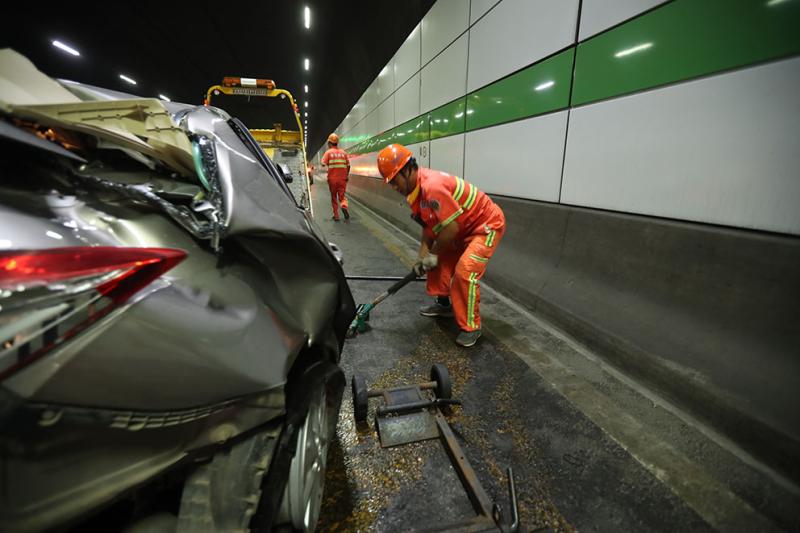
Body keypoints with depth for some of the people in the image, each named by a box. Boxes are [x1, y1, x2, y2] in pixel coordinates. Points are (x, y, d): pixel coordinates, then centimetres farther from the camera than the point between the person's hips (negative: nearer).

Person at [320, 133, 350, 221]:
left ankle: (336, 215, 14)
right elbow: (348, 166, 7)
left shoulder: (328, 152, -2)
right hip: (342, 178, 1)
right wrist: (347, 175, 18)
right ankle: (344, 206, -25)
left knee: (334, 197, 12)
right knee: (342, 196, 7)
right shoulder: (343, 152, 6)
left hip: (332, 178, -1)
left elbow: (323, 164, -12)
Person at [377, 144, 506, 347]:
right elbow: (429, 224, 4)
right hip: (464, 227, 10)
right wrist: (423, 254, -3)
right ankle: (443, 304, 31)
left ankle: (471, 327, -3)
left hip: (488, 224, -10)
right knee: (440, 261, 14)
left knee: (465, 272, -20)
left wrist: (433, 254, -15)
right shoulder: (417, 187, -2)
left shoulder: (432, 186, -33)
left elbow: (451, 228, -31)